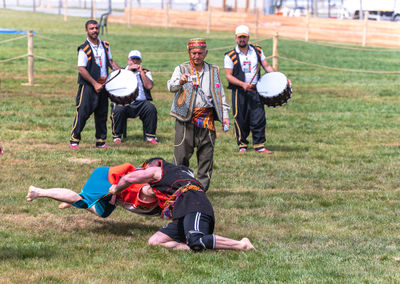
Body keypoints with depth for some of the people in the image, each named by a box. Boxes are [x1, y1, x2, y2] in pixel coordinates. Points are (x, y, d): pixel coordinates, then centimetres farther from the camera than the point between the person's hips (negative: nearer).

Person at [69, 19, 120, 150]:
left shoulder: (105, 45, 9)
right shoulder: (84, 49, -11)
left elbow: (110, 61, 22)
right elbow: (81, 69, -15)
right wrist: (95, 84, -18)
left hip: (102, 85, 6)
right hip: (87, 85, -6)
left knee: (102, 113, 9)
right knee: (82, 113, -8)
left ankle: (101, 141, 18)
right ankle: (74, 140, -1)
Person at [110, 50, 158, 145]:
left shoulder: (145, 72, 20)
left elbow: (149, 86, 1)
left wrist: (141, 72, -1)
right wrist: (128, 69, -5)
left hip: (141, 102, 1)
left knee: (151, 108, -29)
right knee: (119, 110, -34)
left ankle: (150, 136, -16)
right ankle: (117, 136, -14)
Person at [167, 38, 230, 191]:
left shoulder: (213, 71, 15)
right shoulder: (181, 69, 6)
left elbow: (220, 95, 18)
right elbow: (171, 86, -12)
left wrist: (225, 115, 8)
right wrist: (180, 82, -35)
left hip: (206, 119, 2)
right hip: (186, 118, -2)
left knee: (206, 155, 2)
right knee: (181, 154, -5)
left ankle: (202, 186, 9)